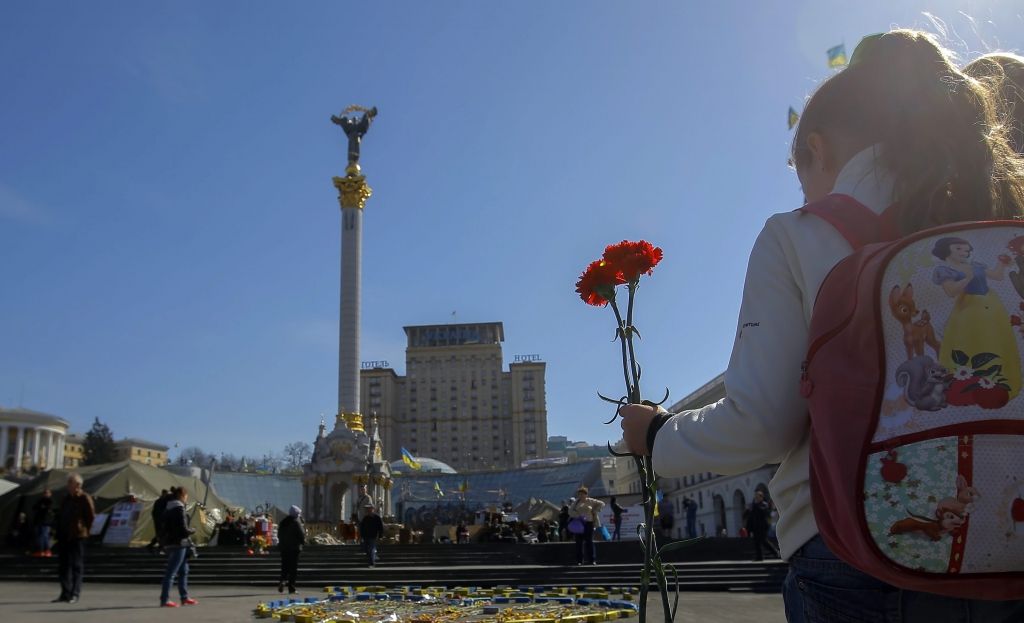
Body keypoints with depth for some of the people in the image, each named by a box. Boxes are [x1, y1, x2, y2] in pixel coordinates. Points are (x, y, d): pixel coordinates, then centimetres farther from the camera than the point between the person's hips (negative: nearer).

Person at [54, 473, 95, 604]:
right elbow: (61, 516, 20)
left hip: (77, 537, -7)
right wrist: (59, 532, 12)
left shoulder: (85, 498, -7)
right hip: (64, 537, 7)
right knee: (63, 565, 9)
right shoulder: (67, 498, 15)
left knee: (76, 566, -3)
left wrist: (85, 530, -6)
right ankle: (65, 593, 17)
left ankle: (75, 594, 1)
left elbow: (91, 517, -8)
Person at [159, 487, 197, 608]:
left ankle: (185, 597, 21)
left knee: (183, 571, 16)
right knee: (171, 572, -5)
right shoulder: (179, 509, -15)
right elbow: (184, 530, -18)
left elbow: (165, 528, 15)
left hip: (169, 543, 9)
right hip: (179, 544, -9)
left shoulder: (168, 509, 12)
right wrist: (192, 530, 0)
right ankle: (164, 600, -2)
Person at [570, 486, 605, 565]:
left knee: (589, 541, -4)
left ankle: (593, 560, 2)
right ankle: (579, 560, 5)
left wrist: (594, 511, -3)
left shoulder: (590, 501, 5)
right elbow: (570, 511, 2)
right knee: (579, 542, 0)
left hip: (588, 523, -2)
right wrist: (578, 515, -14)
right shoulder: (576, 502, 9)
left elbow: (601, 504, 6)